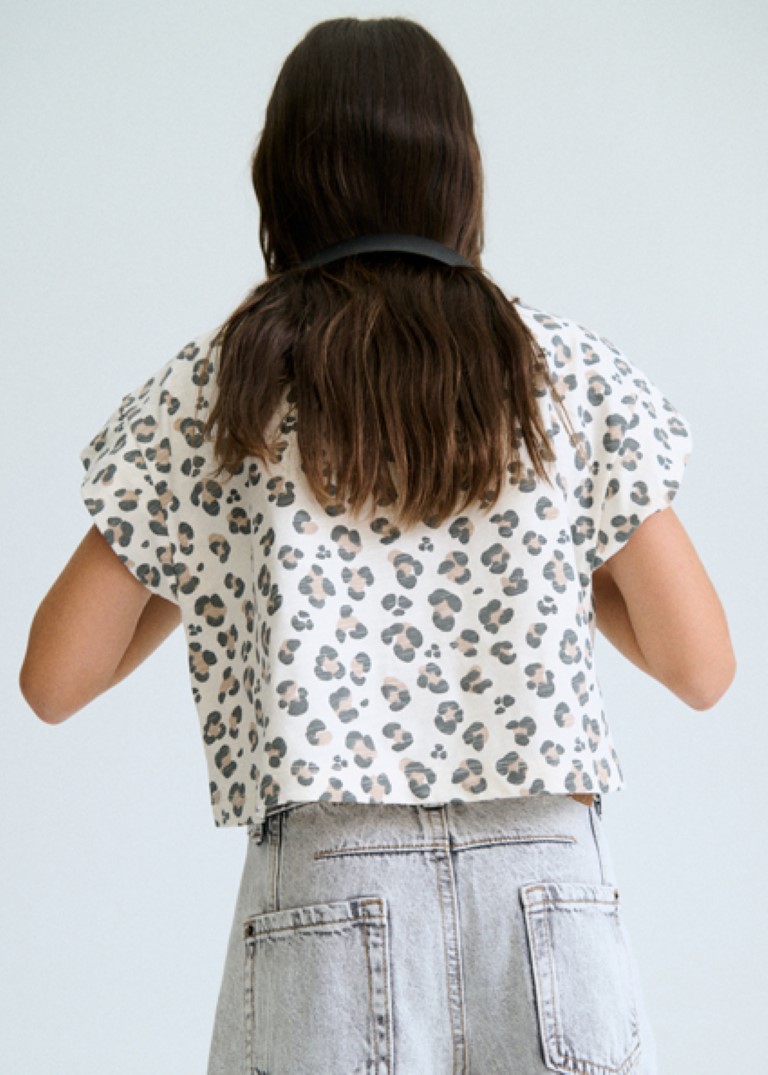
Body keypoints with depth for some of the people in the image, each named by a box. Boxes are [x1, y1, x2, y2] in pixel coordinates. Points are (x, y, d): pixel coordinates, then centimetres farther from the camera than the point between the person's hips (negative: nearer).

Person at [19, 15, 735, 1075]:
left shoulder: (211, 391, 0)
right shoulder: (573, 373, 1)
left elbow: (54, 680, 3)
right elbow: (702, 668, 4)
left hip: (329, 898, 0)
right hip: (548, 899, 1)